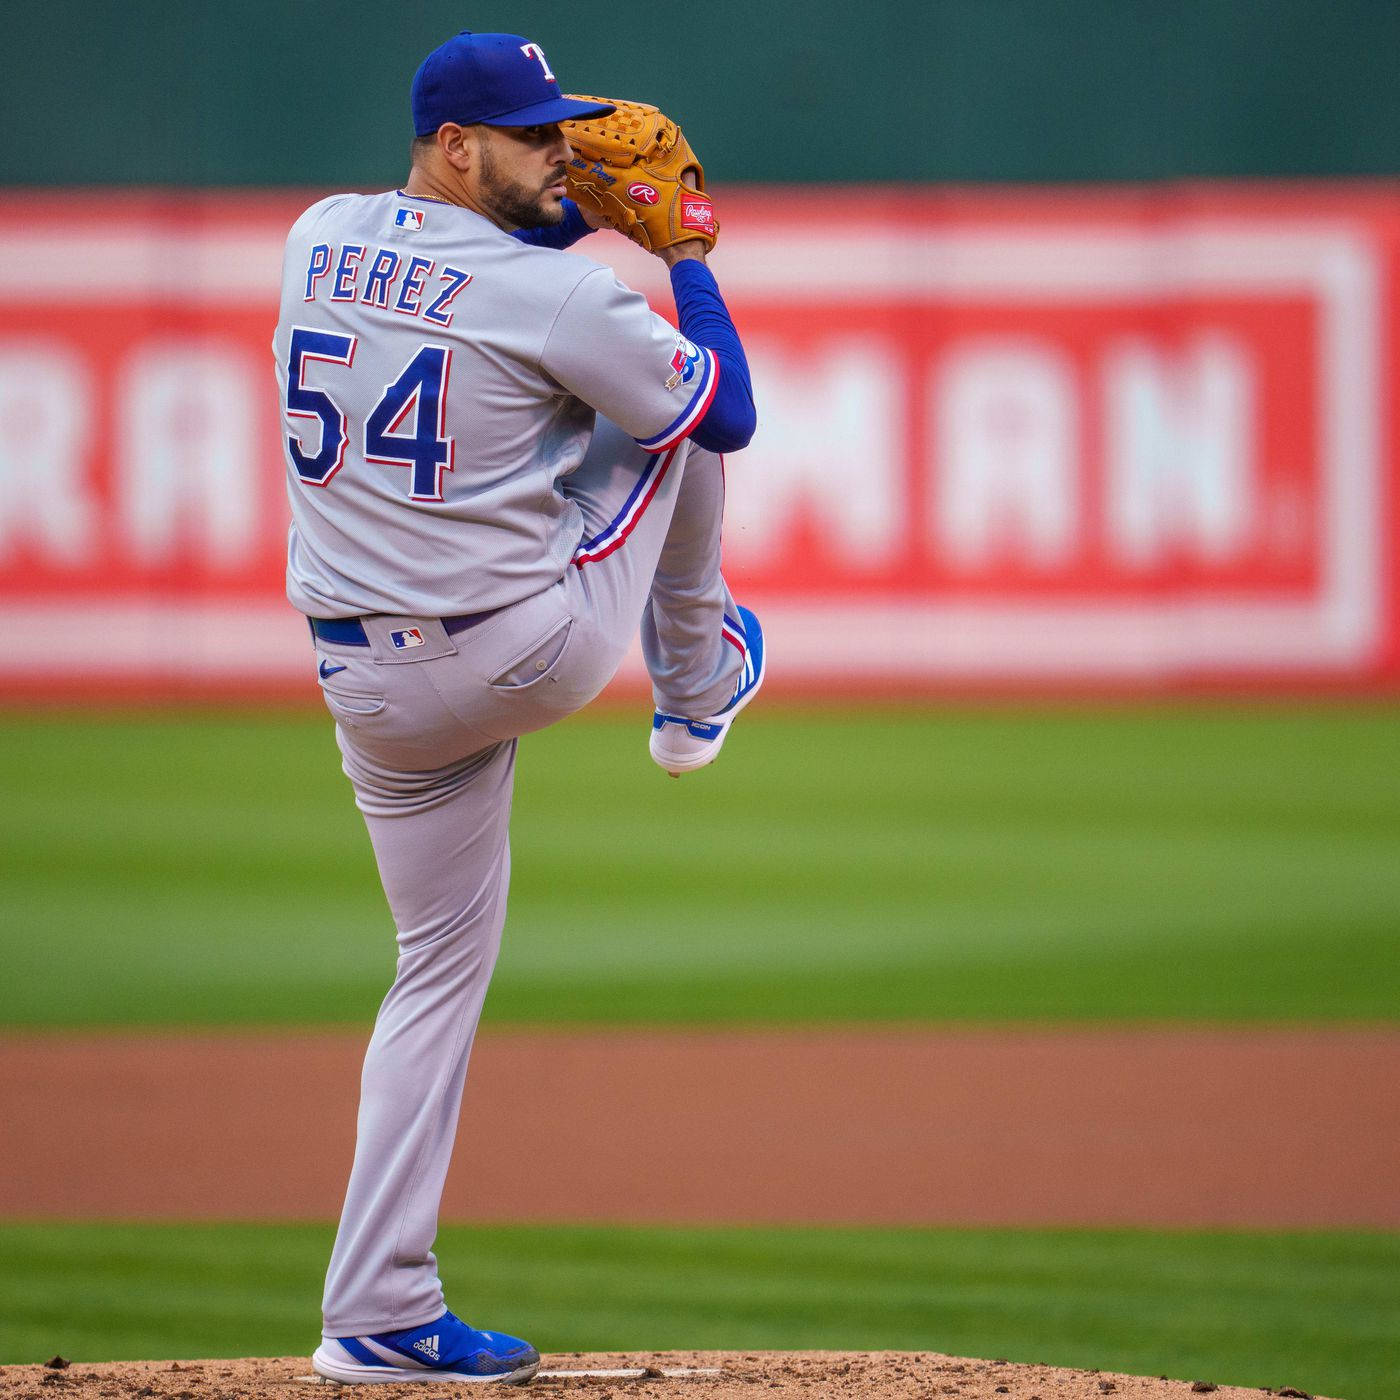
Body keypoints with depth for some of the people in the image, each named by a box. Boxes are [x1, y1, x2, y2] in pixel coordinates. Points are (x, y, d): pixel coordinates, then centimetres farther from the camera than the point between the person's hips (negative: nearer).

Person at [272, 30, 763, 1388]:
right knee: (670, 402, 16)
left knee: (443, 965, 15)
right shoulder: (560, 298, -16)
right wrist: (681, 251, 10)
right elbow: (729, 414, -2)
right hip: (534, 651, -5)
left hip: (369, 690, 5)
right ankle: (696, 687, 36)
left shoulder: (319, 239, 3)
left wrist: (577, 209, 19)